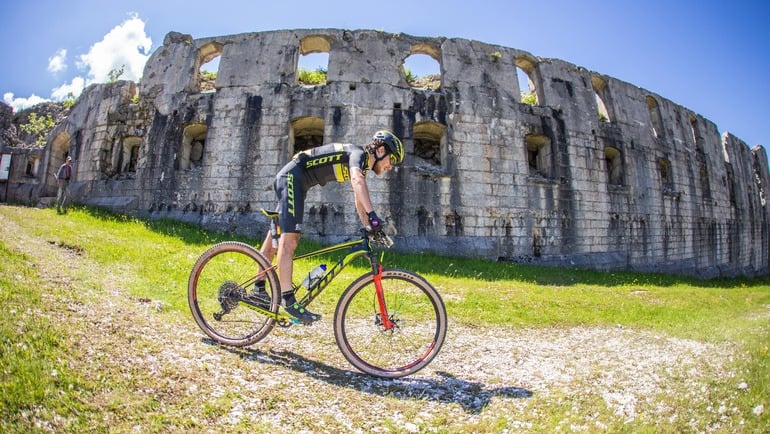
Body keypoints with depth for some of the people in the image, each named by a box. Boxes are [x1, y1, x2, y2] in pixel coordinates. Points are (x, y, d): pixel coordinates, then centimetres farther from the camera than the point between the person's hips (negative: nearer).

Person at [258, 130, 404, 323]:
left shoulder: (362, 166, 13)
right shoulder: (358, 153, -15)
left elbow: (359, 202, 17)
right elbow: (357, 180, -37)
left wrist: (370, 229, 10)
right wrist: (372, 215, -45)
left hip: (295, 181, 10)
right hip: (292, 177, -10)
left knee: (278, 236, 15)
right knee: (289, 239, -17)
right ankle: (287, 299, -21)